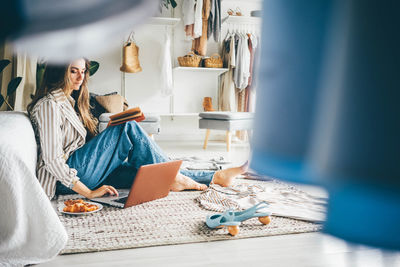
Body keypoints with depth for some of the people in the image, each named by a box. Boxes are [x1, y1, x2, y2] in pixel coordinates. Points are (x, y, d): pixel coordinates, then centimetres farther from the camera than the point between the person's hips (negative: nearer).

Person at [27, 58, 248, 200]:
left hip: (88, 172, 9)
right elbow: (52, 159, -20)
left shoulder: (69, 100, 19)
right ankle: (172, 178, -10)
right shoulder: (49, 105, -12)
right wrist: (88, 192, -22)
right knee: (129, 128, -18)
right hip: (68, 179, -9)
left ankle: (216, 177, -1)